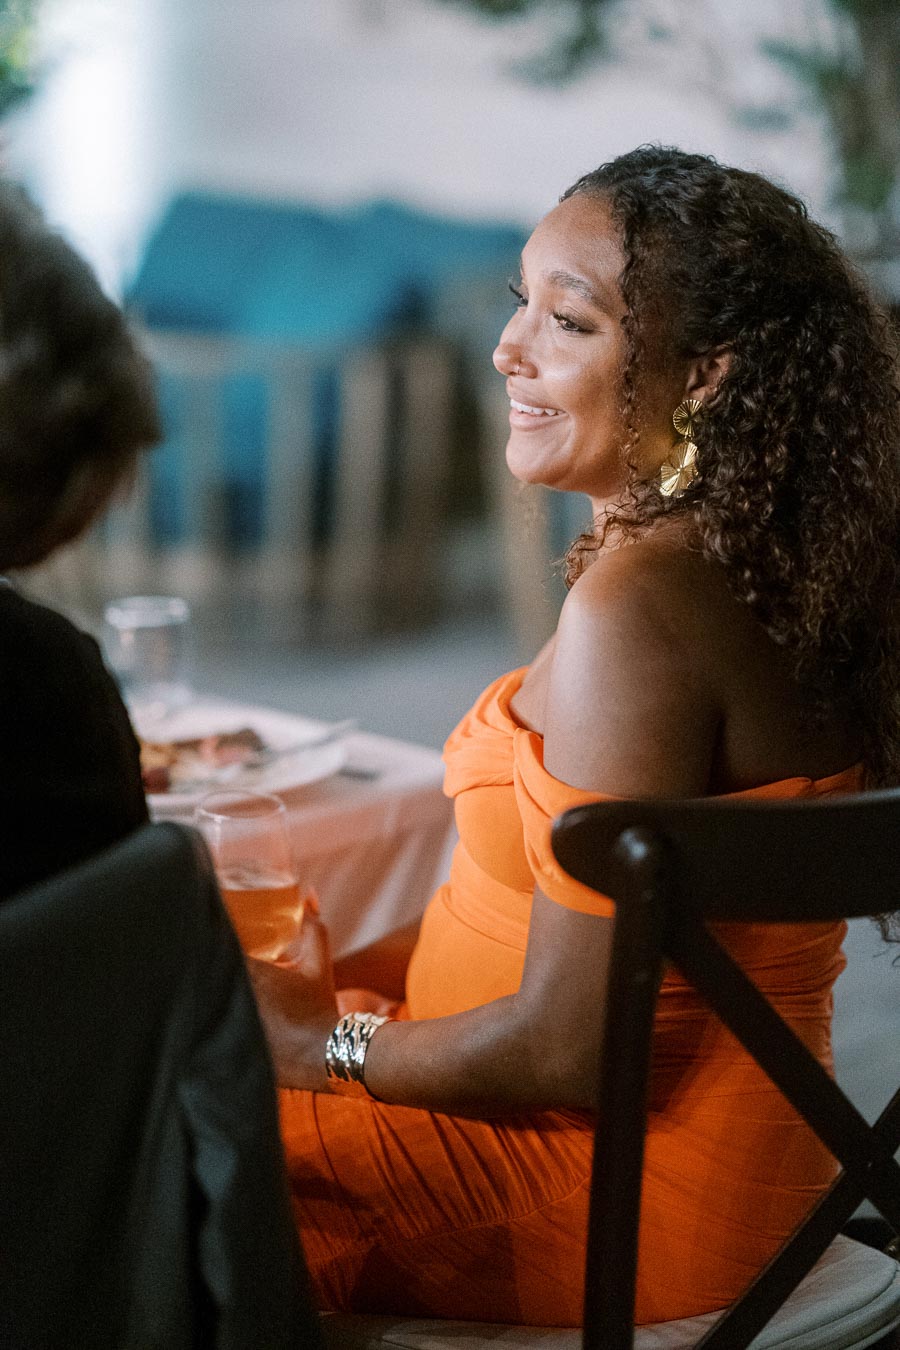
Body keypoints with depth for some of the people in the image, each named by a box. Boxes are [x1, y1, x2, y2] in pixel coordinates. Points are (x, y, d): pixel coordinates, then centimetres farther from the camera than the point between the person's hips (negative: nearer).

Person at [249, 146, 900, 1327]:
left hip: (623, 1187, -9)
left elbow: (569, 1049, -25)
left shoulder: (637, 607, -27)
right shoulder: (761, 565, 2)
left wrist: (322, 1041, -9)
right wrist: (340, 979, 8)